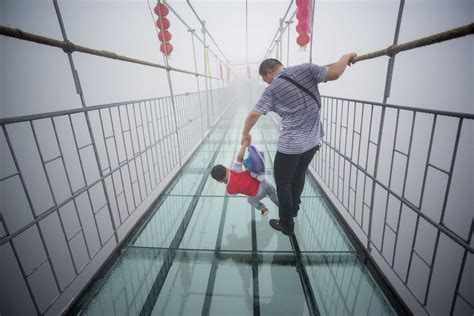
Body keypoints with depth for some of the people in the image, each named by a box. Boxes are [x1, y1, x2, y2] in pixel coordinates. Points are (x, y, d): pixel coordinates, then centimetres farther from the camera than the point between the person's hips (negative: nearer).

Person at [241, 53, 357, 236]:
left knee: (283, 183, 13)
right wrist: (346, 57, 9)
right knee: (299, 176, 25)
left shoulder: (272, 89, -8)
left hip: (290, 144, -5)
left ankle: (286, 225, 26)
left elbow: (254, 114, -13)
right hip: (313, 140, 6)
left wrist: (245, 134, 3)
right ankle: (293, 209, 48)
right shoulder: (305, 69, -1)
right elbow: (334, 73, -10)